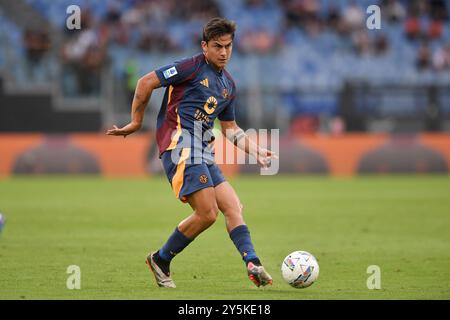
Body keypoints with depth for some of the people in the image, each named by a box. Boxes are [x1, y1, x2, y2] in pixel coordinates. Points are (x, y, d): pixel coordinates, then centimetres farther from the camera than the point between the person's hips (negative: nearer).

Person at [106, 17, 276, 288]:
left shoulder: (229, 85, 22)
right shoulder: (193, 67, -4)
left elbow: (230, 128, 30)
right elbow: (146, 82, -4)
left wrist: (256, 150, 17)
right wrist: (136, 123, 1)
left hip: (203, 152, 9)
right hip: (181, 143, -9)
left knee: (233, 207, -6)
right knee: (207, 213, -15)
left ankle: (252, 264, -17)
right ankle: (161, 260, 1)